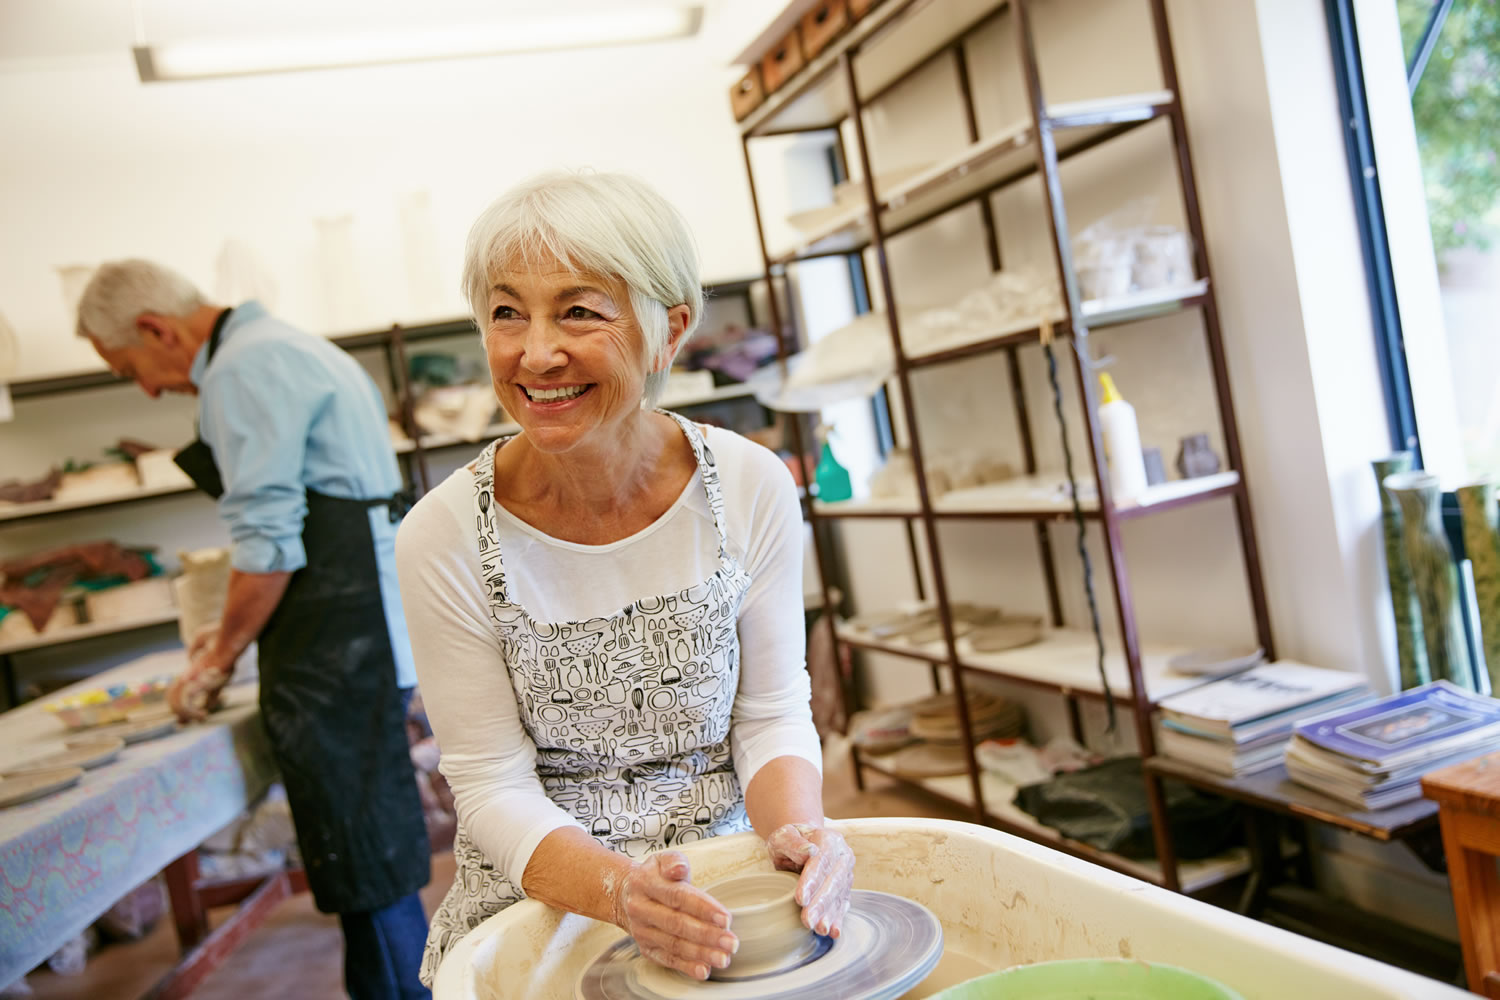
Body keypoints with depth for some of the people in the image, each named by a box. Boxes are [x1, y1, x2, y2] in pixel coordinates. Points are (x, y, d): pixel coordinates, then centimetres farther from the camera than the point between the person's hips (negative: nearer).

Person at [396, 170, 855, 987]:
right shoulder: (446, 536, -13)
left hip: (719, 883, 1)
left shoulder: (751, 489, -9)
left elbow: (772, 714, -1)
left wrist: (797, 831, -20)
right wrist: (621, 894, -25)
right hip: (537, 903, -1)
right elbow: (494, 788, -8)